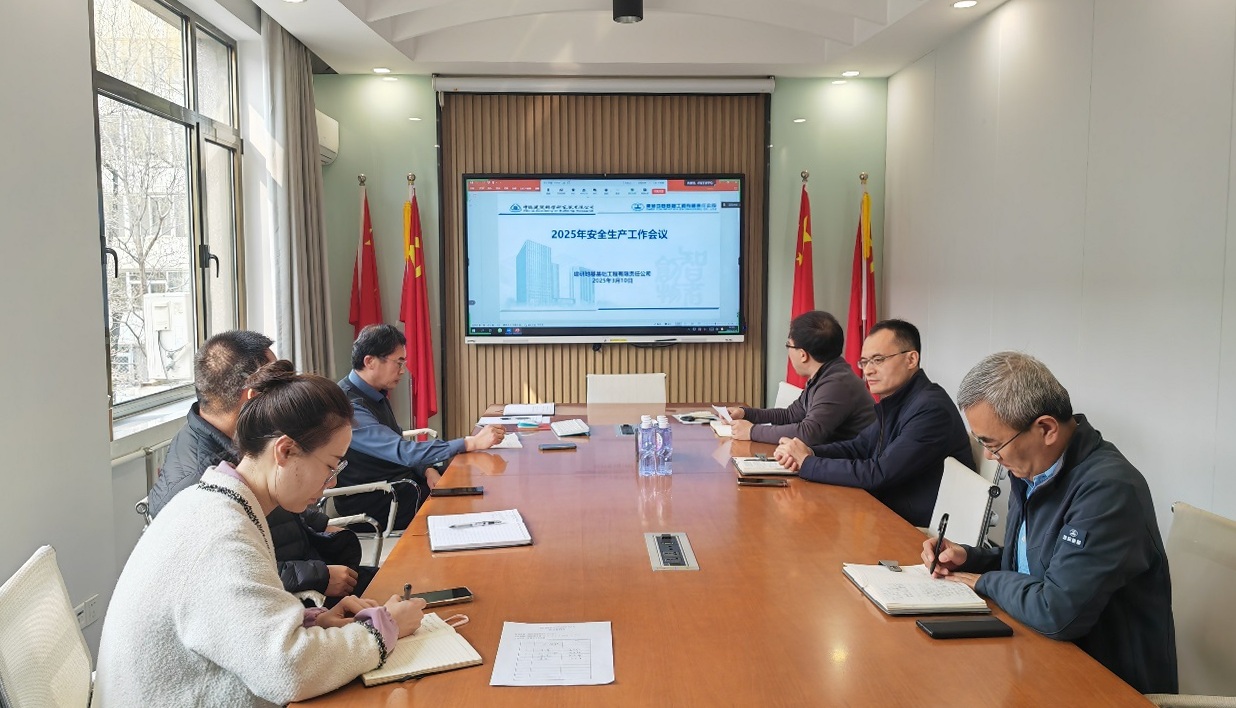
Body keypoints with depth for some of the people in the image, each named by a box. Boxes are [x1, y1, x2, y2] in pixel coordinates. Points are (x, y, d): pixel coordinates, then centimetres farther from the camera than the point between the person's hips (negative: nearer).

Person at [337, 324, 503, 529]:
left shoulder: (376, 394, 7)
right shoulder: (351, 408, -24)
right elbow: (403, 451, -31)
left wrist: (427, 470, -4)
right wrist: (473, 443, -33)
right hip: (372, 503, -9)